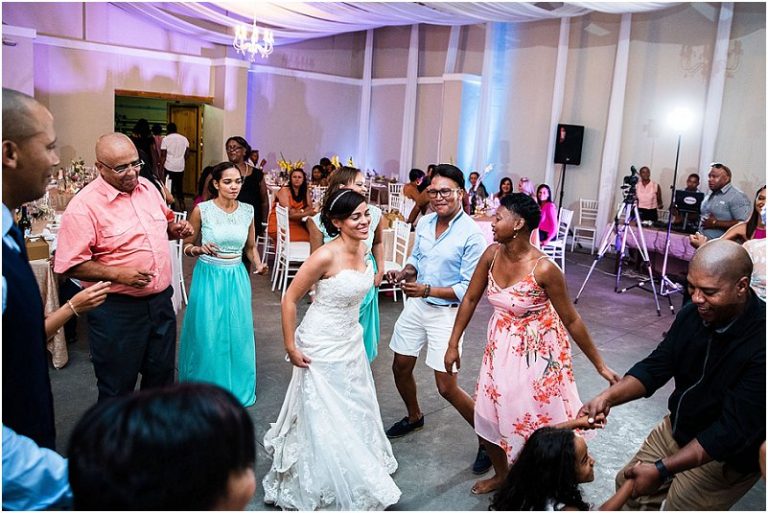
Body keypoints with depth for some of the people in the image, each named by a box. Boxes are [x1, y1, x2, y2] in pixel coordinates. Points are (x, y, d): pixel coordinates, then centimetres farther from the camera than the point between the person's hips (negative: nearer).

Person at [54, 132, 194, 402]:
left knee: (162, 374, 21)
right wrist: (117, 274, -25)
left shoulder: (147, 187, 4)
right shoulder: (84, 206, -16)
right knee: (118, 387, 10)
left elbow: (164, 222, 21)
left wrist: (176, 229, -1)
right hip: (116, 311, -6)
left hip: (161, 300, 6)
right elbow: (70, 265, -17)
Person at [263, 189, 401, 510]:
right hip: (322, 346, -7)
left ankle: (354, 478, 46)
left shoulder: (363, 249, -3)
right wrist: (290, 347, -15)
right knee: (323, 418, 8)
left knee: (354, 410, 21)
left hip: (351, 341, 8)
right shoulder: (326, 256, -26)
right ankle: (323, 487, 31)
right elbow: (290, 299, -18)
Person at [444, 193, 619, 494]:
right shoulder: (492, 254, -11)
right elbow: (470, 299, 0)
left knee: (536, 420, 8)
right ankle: (501, 475, 41)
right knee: (488, 416, 14)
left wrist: (600, 365, -11)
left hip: (537, 349, -5)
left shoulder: (544, 268, -26)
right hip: (501, 345, 5)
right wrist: (453, 344, 3)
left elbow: (571, 319, -17)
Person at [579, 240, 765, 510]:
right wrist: (608, 397, -22)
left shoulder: (760, 341, -31)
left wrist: (662, 470, -32)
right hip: (676, 428, 6)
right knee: (627, 485, 16)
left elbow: (734, 430, -30)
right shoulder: (693, 314, -12)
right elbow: (656, 367, -4)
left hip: (726, 458, -6)